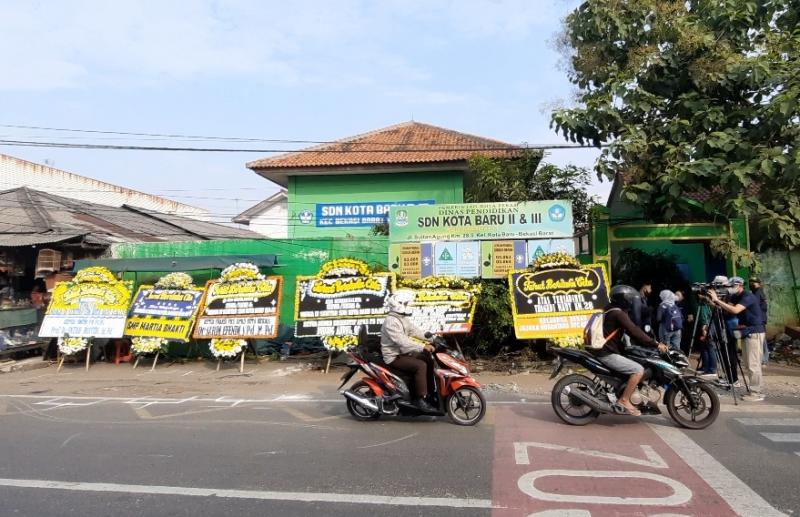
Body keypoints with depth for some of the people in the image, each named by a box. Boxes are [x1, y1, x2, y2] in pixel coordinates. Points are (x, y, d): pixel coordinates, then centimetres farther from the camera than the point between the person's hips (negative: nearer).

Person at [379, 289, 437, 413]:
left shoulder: (403, 319, 11)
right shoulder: (391, 322, -22)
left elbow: (415, 331, 8)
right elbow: (402, 342, -30)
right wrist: (423, 347, -33)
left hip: (403, 352, 10)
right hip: (394, 357, -10)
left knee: (429, 360, 6)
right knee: (420, 366, -26)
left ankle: (430, 391, 13)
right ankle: (420, 399, -22)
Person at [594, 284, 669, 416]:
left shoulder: (611, 310, 16)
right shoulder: (618, 313, -16)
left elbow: (629, 331, 21)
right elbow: (634, 331, -22)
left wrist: (651, 342, 18)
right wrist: (656, 344, -18)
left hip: (605, 350, 11)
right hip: (608, 354, -11)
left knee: (636, 364, 25)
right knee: (639, 370, -17)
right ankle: (624, 400, -10)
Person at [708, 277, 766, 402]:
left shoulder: (748, 297, -17)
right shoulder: (735, 297, 10)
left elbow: (735, 310, -31)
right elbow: (725, 309, 2)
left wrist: (717, 300, -32)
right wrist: (713, 302, -12)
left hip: (755, 332, -9)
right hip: (747, 332, 9)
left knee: (753, 364, -7)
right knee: (746, 365, 12)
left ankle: (756, 393, -2)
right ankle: (755, 390, 20)